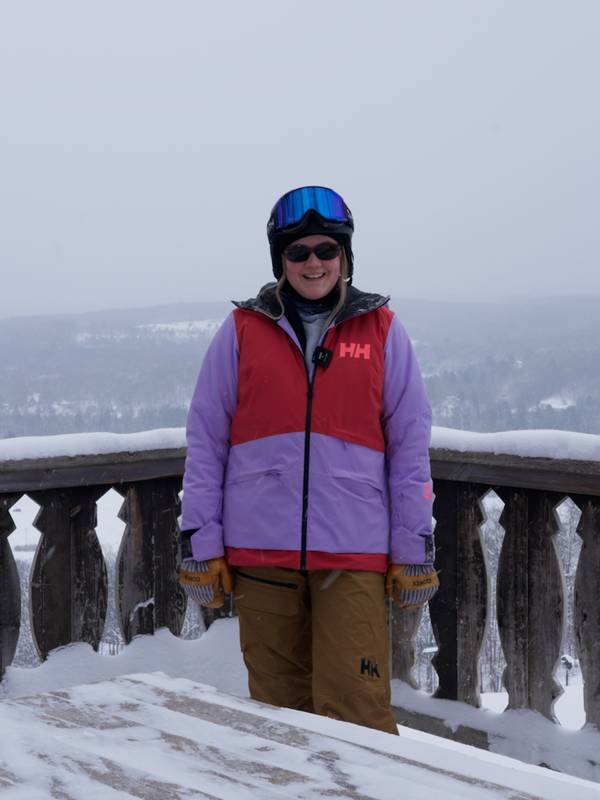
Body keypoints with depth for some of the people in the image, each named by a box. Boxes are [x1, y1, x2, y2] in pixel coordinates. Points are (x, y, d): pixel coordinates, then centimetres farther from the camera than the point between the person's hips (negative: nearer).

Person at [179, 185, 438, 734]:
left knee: (355, 709, -8)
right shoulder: (243, 330, 7)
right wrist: (200, 543, 3)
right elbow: (205, 442, 7)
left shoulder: (381, 330, 7)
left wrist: (414, 548, 4)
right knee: (278, 706, 8)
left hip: (353, 552, -1)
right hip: (261, 551, 1)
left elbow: (411, 443, 7)